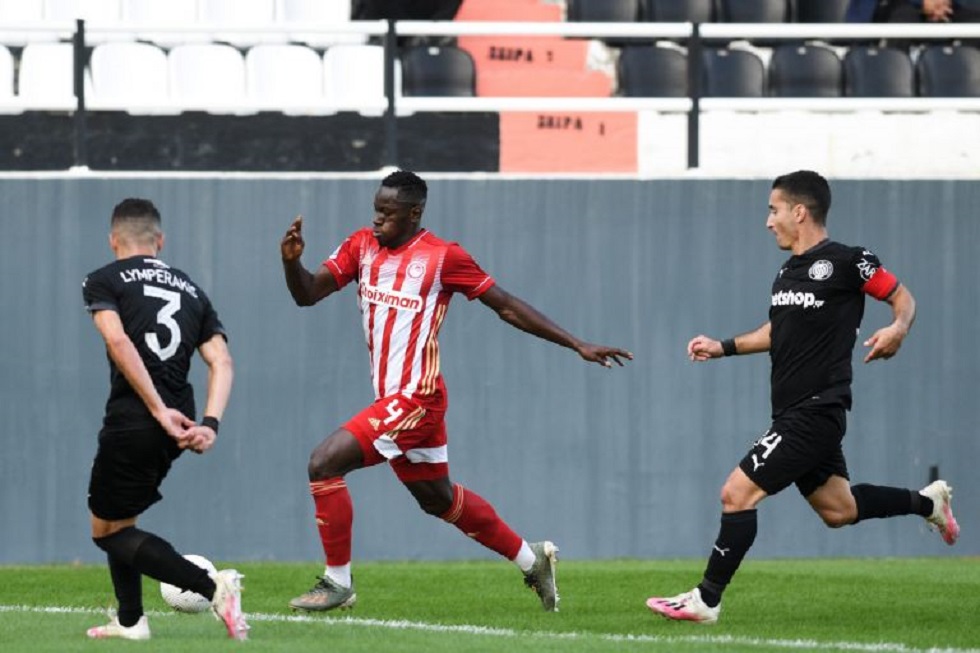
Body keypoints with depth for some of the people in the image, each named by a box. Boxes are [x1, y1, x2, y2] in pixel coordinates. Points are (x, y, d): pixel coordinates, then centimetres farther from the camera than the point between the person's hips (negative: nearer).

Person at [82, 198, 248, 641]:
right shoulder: (190, 290, 19)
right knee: (116, 517, 25)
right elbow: (221, 362, 6)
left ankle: (213, 588, -15)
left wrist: (159, 411, -16)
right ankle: (130, 621, 24)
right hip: (176, 425, 6)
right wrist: (210, 423, -5)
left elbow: (118, 342, -14)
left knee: (108, 531, 3)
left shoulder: (102, 281, 4)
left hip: (131, 419, -6)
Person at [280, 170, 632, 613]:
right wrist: (291, 260, -19)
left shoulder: (442, 257, -10)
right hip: (390, 399, 8)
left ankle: (337, 582, -5)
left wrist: (579, 346, -3)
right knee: (438, 498, 20)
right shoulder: (362, 245, 7)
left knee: (325, 463, -17)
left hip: (416, 398, -8)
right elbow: (308, 293, 4)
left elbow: (507, 307, -3)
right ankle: (531, 560, 37)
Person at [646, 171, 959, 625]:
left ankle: (706, 600, -7)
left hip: (815, 412, -9)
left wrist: (898, 328, -23)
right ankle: (927, 502, 36)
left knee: (738, 493, -12)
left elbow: (902, 297, -3)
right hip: (793, 412, 9)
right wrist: (724, 347, 17)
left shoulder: (846, 262, -12)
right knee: (837, 510, 18)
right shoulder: (788, 271, 13)